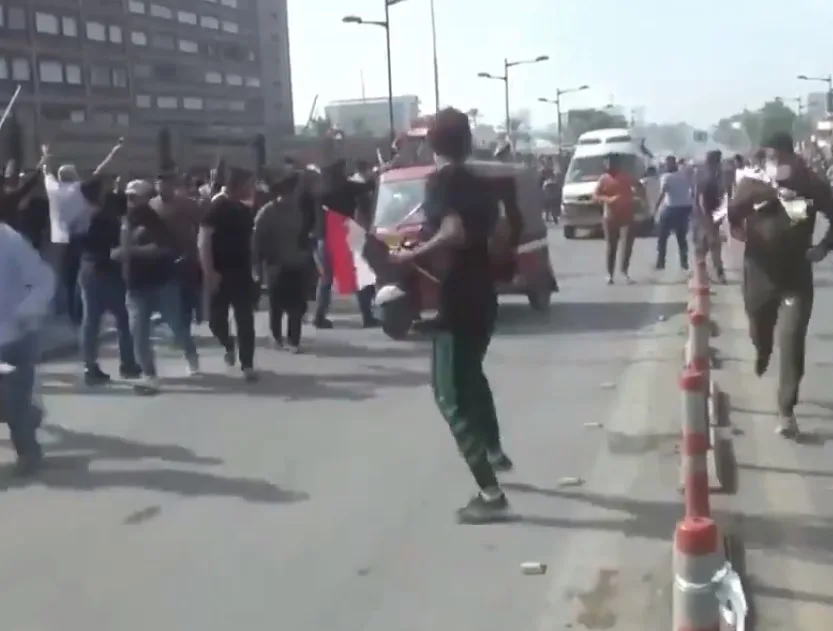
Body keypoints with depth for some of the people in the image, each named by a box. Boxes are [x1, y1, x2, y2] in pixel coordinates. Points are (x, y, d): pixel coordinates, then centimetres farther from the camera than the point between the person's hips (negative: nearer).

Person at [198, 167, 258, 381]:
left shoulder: (245, 211, 9)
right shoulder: (216, 208, -9)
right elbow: (204, 242, -13)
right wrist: (209, 272, -20)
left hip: (242, 273, 4)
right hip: (219, 274, -4)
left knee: (245, 320, -1)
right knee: (216, 319, 2)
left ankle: (247, 365, 4)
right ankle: (229, 345, 33)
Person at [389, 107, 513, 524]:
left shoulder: (441, 181, -13)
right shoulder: (477, 184, 11)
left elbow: (453, 233, -29)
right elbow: (494, 232, 17)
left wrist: (408, 257, -21)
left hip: (457, 300, -9)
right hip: (483, 296, 9)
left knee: (451, 394, -6)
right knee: (470, 373, 30)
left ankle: (490, 494, -11)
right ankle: (494, 451, 47)